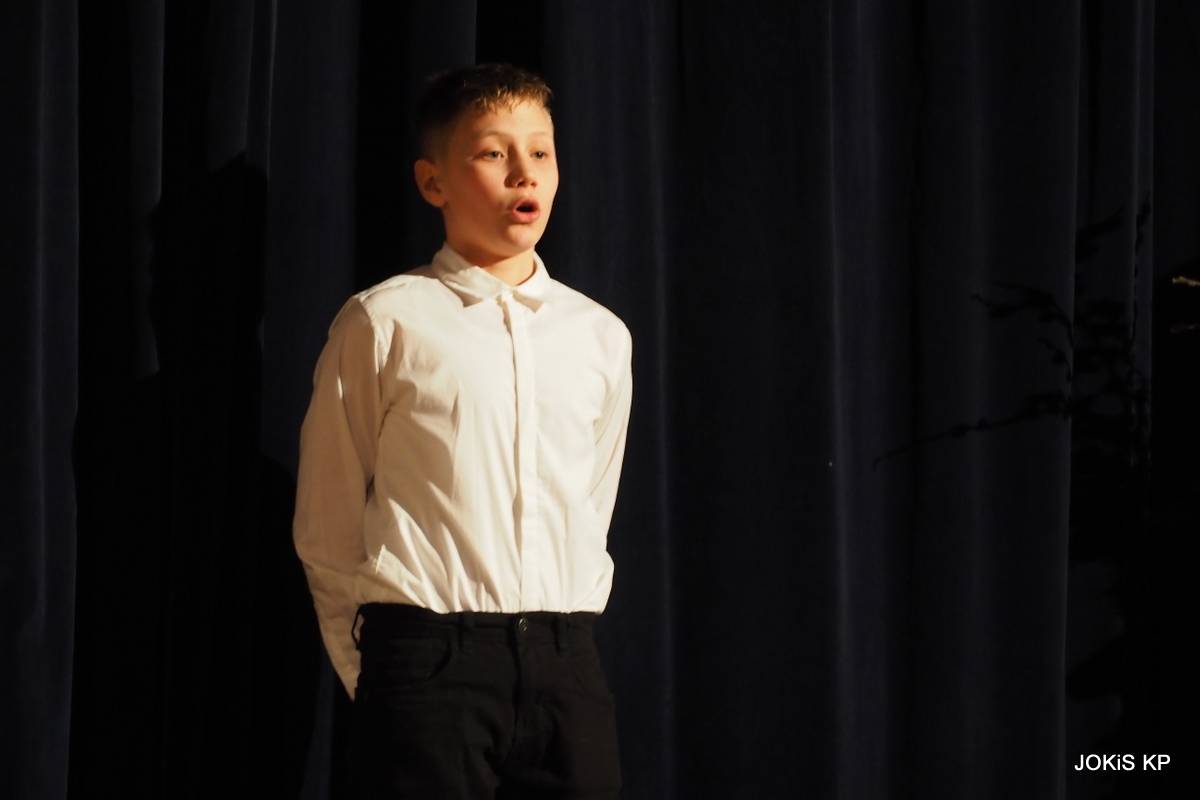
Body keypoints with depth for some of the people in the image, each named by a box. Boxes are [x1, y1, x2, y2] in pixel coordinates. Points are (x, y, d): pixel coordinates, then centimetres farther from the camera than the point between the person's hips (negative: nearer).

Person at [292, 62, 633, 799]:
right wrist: (375, 675, 6)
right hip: (430, 658, -4)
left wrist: (564, 645, 13)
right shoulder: (385, 323, 0)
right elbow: (329, 525, 4)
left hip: (566, 663, 4)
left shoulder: (602, 337, 12)